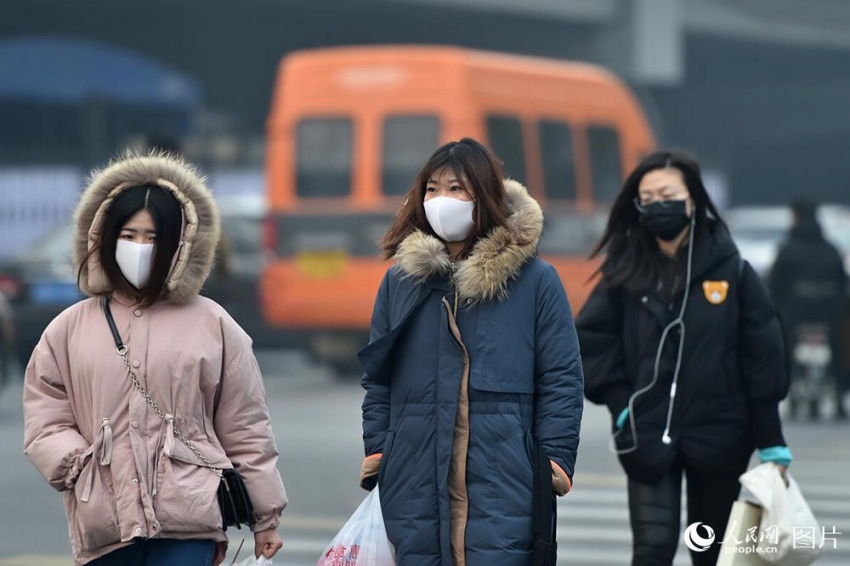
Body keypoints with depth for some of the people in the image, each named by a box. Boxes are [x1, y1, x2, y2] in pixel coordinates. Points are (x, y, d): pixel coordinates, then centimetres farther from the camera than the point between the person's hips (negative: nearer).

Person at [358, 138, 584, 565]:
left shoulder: (535, 280, 1)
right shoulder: (400, 281, 10)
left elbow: (561, 381, 1)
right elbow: (377, 383, 15)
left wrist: (554, 466, -6)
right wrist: (376, 459, 7)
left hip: (503, 488, -3)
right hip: (417, 488, 3)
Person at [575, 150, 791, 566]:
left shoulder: (730, 270, -4)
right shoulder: (626, 273, 0)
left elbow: (763, 357, -3)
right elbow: (589, 339, 5)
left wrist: (771, 440, -5)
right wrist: (620, 402, -6)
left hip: (718, 435, 0)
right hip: (648, 437, 0)